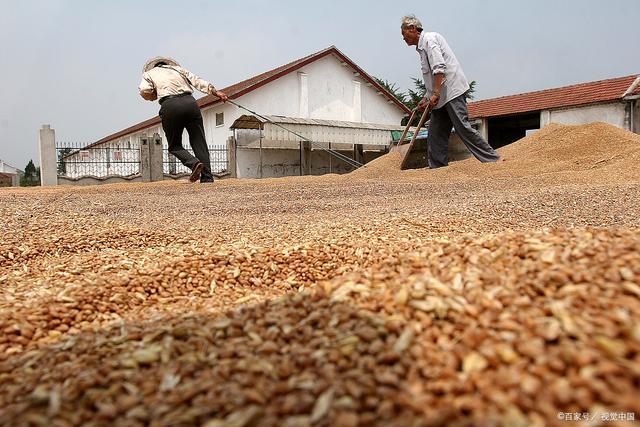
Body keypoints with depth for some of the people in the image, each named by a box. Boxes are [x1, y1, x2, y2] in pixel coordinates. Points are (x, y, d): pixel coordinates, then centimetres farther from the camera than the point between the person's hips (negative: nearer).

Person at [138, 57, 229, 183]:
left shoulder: (149, 73, 24)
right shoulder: (178, 69, 30)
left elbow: (144, 91, 4)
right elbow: (198, 81, 16)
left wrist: (155, 96, 24)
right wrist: (217, 92, 8)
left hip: (169, 106, -2)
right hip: (190, 102, 2)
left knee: (174, 146, 11)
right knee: (199, 143, 4)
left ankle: (194, 163, -16)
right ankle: (207, 177, -5)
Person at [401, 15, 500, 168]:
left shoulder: (429, 39, -5)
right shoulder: (421, 46, 25)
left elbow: (439, 67, -19)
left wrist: (435, 94, -24)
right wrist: (426, 99, 22)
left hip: (452, 90, -10)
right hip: (442, 96, 10)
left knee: (463, 128, -14)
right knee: (435, 133, 5)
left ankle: (493, 160, -10)